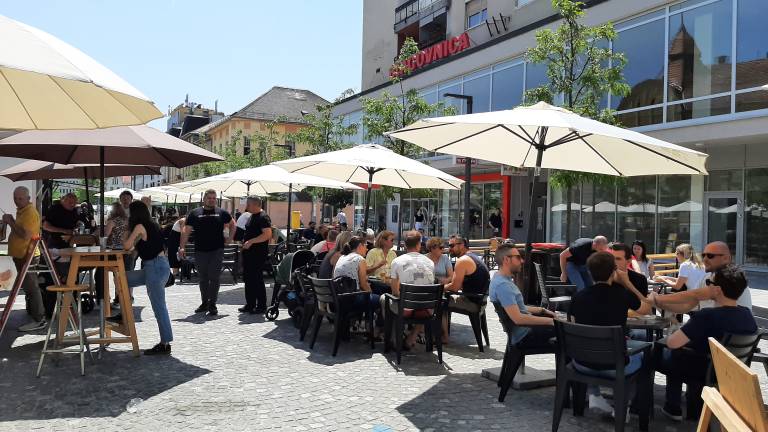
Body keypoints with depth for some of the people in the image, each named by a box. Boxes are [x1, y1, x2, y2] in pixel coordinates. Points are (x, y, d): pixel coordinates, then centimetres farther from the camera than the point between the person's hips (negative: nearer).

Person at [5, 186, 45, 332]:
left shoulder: (30, 213, -18)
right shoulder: (22, 210, 15)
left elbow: (25, 235, -27)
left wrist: (11, 222, -19)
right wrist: (11, 222, 11)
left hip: (26, 256, -10)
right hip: (22, 255, 11)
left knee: (31, 287, -10)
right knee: (28, 286, 20)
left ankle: (39, 320, -9)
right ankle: (32, 311, 33)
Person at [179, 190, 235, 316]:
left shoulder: (221, 213, 6)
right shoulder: (195, 213, 5)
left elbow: (232, 224, 22)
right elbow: (186, 231, 2)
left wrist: (230, 238, 9)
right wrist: (182, 247, -7)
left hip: (217, 251, -1)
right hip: (200, 252, 1)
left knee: (214, 278, -4)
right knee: (203, 278, 11)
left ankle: (212, 305, 3)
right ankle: (204, 303, 24)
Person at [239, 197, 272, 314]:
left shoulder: (263, 217, -14)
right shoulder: (252, 216, 16)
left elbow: (267, 234, -24)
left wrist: (251, 241, -24)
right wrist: (244, 241, 15)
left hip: (258, 254, -10)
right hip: (248, 253, 10)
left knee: (257, 280, -5)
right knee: (248, 279, 13)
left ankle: (261, 306, 4)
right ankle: (250, 304, 22)